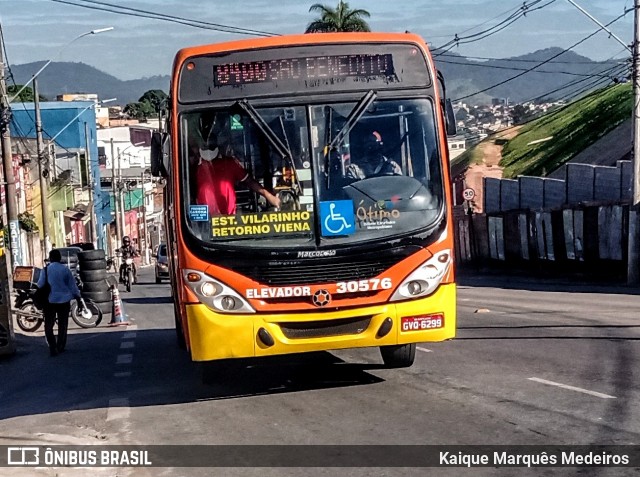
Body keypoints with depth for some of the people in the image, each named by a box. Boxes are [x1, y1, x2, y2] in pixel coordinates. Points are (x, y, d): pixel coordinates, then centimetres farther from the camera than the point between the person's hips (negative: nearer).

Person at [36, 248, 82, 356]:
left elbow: (40, 285, -4)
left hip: (49, 300, -1)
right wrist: (78, 299, 9)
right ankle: (60, 347, 20)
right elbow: (73, 286, 1)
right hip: (64, 300, 1)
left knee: (49, 325, 5)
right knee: (62, 325, 14)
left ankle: (52, 347, -9)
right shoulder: (65, 270, -3)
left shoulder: (46, 270, -7)